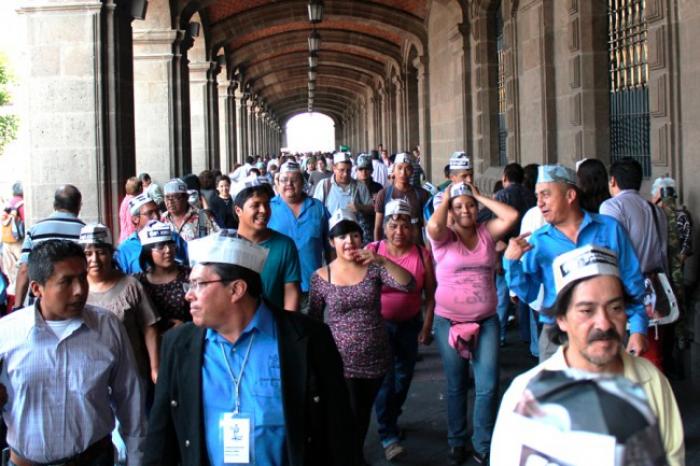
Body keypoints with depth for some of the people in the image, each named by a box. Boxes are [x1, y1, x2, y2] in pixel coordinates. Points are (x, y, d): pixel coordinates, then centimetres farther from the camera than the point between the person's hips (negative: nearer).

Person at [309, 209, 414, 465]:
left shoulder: (374, 268, -3)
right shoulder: (321, 277, -7)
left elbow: (408, 284, -17)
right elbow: (313, 321, 2)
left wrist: (382, 260, -29)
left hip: (375, 358, 3)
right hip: (341, 360, -3)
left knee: (364, 413, 20)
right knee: (351, 416, -3)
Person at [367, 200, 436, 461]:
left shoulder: (422, 254, -7)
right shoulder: (371, 252, -12)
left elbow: (430, 293, 0)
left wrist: (427, 326, -2)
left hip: (410, 324, 3)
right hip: (379, 324, -3)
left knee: (404, 376, 17)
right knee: (384, 377, -7)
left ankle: (391, 419, 40)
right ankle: (388, 435, 0)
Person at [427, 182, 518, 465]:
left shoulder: (487, 233, 3)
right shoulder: (444, 237, -5)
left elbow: (511, 216, -12)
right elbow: (434, 225, -27)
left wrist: (481, 197, -4)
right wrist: (445, 199, -9)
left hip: (486, 320, 1)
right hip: (449, 321, -1)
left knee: (488, 386, -2)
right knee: (456, 386, 14)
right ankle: (456, 443, 29)